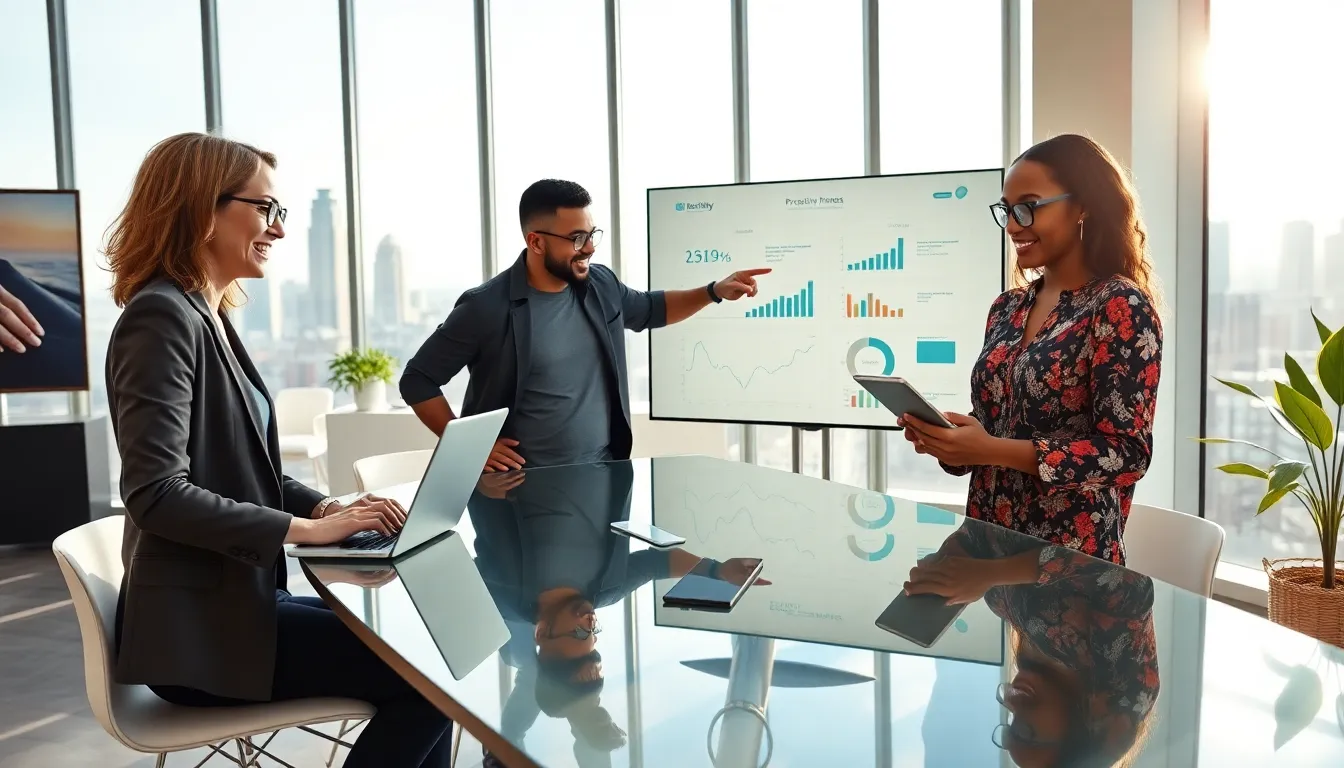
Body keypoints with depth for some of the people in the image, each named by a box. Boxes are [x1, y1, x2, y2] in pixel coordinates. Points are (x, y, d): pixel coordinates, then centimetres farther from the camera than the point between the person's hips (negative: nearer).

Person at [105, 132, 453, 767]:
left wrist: (324, 505, 0)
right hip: (198, 629, -9)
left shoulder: (209, 317, 13)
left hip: (238, 598, 9)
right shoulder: (162, 317, -16)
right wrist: (308, 528, -21)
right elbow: (156, 493, -24)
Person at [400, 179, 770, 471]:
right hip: (527, 486, -5)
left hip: (606, 477, 5)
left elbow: (650, 309, 25)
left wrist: (714, 291, 12)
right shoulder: (488, 307, -14)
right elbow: (417, 381, -5)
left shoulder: (600, 285, 3)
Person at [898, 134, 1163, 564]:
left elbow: (1127, 452, -16)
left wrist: (991, 450, -22)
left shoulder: (1120, 306, -11)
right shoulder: (1006, 308, 8)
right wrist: (945, 440, -6)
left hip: (1070, 557, -5)